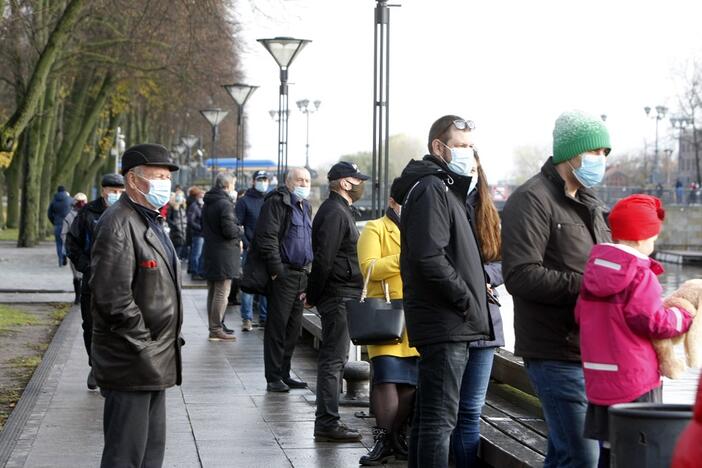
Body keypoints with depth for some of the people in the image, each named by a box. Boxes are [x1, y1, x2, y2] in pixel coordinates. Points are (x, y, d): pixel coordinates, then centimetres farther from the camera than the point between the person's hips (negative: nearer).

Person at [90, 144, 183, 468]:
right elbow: (112, 294, -24)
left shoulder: (150, 221, 17)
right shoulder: (117, 224, -17)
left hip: (155, 362, 10)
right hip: (131, 365, -10)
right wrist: (144, 343, -18)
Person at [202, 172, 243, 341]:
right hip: (224, 255, -9)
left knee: (212, 292, 15)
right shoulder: (225, 204, -16)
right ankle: (216, 330, -5)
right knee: (222, 293, -6)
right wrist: (241, 230, -2)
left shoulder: (207, 204, 14)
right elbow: (229, 231, -23)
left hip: (210, 254, 9)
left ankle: (214, 326, 22)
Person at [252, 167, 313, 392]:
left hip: (301, 273, 9)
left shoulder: (306, 206, 19)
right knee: (277, 326, -5)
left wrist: (307, 272, 18)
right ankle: (273, 378, -1)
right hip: (283, 274, -9)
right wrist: (277, 270, -18)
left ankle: (284, 373, 20)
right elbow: (267, 238, -16)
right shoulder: (277, 203, -9)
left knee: (294, 327, 11)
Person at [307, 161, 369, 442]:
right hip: (338, 296, -11)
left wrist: (313, 295, 19)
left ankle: (327, 420, 20)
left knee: (334, 358, 14)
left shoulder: (340, 210, 20)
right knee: (333, 359, -9)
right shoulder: (335, 212, -15)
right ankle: (327, 424, -7)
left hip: (341, 296, 11)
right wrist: (313, 296, -17)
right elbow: (323, 259, -21)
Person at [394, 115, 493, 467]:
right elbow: (430, 258, -23)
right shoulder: (431, 189, -12)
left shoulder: (446, 188, 21)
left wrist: (478, 284, 11)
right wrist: (467, 300, -17)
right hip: (445, 325, -11)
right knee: (440, 418, -10)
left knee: (428, 415, 15)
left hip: (448, 326, 11)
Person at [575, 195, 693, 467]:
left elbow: (580, 315, 14)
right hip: (635, 382, -8)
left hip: (598, 380, 8)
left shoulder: (594, 270, 8)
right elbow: (655, 324, -17)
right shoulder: (640, 276, -16)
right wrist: (683, 314, 1)